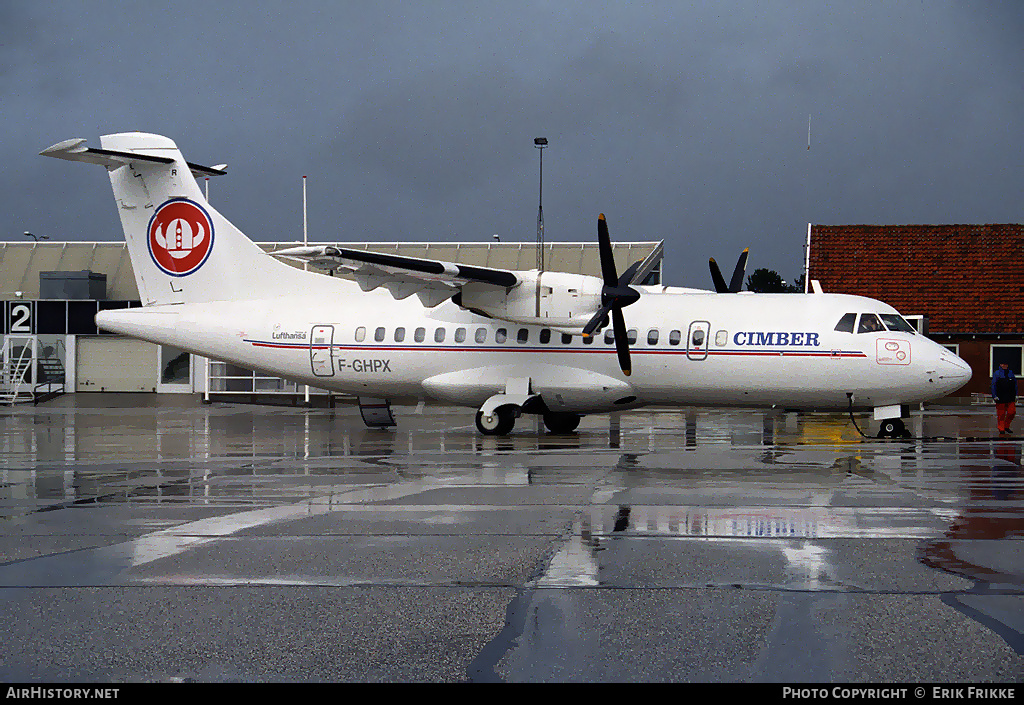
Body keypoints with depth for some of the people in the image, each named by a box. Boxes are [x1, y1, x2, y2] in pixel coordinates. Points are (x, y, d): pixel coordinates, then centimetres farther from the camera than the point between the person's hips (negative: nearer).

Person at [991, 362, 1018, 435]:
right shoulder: (997, 373, 2)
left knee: (1012, 412, -3)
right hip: (1000, 398, -3)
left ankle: (1006, 426, 15)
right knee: (1001, 414, 0)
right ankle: (1001, 429, 10)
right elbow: (993, 385, -1)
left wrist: (1015, 395, 12)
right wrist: (994, 396, -9)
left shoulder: (1011, 373, 13)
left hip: (1010, 398, 3)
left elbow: (1015, 384, 19)